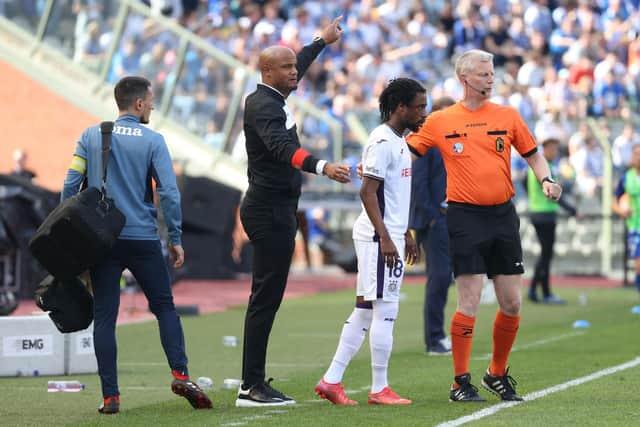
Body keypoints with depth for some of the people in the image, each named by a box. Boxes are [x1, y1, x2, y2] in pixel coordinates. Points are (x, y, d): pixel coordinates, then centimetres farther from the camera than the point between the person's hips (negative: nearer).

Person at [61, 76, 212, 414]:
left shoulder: (91, 137, 5)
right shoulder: (152, 141, -1)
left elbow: (71, 186, 1)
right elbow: (169, 192, -7)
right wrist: (175, 239, 0)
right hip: (143, 240, -1)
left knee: (104, 316, 2)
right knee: (164, 306, 10)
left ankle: (110, 395, -2)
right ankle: (180, 375, -5)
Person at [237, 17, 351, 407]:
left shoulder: (272, 98, 13)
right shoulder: (265, 107, -16)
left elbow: (297, 66, 35)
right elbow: (282, 147, -35)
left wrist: (322, 42, 48)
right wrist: (322, 166, -50)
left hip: (275, 210, 11)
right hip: (270, 211, -11)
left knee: (267, 297, 10)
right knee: (266, 298, -11)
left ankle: (254, 384, 12)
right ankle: (252, 387, -12)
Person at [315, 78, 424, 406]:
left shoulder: (399, 141, 17)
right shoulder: (382, 141, -14)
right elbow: (368, 192, -19)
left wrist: (406, 234, 26)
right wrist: (385, 238, -24)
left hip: (390, 236, 10)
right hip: (379, 237, -10)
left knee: (364, 311, 11)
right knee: (385, 311, -6)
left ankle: (331, 380, 12)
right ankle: (379, 389, 0)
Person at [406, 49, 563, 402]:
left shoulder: (507, 116, 8)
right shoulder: (440, 121, 2)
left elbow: (532, 154, 15)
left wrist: (546, 179, -3)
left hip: (503, 215, 3)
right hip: (465, 217, -3)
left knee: (512, 304, 5)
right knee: (469, 303, -9)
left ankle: (497, 374, 23)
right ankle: (461, 383, 0)